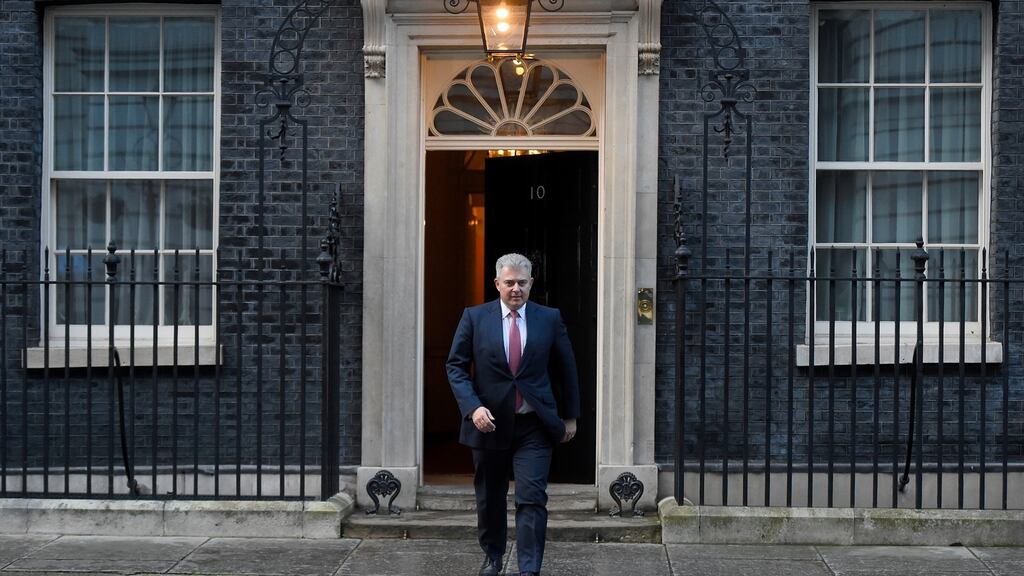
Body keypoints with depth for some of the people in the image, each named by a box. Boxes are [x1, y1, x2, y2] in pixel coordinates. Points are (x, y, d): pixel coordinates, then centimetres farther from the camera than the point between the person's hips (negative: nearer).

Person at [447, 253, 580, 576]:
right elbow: (456, 366, -1)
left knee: (532, 499, -10)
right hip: (489, 423, 1)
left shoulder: (550, 319, 1)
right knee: (489, 498, 15)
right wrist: (473, 407, -14)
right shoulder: (474, 317, -1)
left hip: (534, 426, -1)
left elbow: (566, 370, 9)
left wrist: (570, 416, 10)